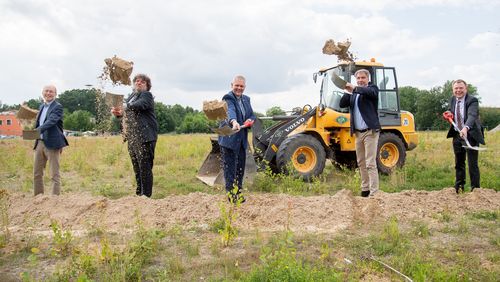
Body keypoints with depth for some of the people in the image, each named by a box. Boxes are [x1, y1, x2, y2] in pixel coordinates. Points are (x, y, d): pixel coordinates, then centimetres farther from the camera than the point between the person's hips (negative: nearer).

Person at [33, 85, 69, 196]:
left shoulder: (58, 107, -7)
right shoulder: (41, 106, 18)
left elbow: (51, 120, -23)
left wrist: (39, 129, -36)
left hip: (52, 143, -8)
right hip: (39, 143, 8)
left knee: (54, 174, -5)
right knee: (37, 173, 12)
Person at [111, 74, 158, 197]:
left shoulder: (147, 95, -3)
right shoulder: (131, 96, 21)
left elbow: (140, 105, -23)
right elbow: (125, 112, 21)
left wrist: (125, 106, -33)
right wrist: (117, 113, 1)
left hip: (145, 137, -8)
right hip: (131, 137, 8)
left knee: (145, 167, -8)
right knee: (136, 167, 13)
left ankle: (146, 195, -3)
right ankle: (139, 193, 23)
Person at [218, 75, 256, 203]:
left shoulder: (246, 99, 13)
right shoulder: (228, 98, -11)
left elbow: (252, 115, 17)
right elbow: (231, 111, -32)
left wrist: (250, 120, -7)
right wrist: (234, 122, -52)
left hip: (242, 139, 7)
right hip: (229, 139, -7)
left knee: (240, 167, 13)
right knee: (230, 167, -3)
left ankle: (238, 192, 25)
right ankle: (231, 193, 4)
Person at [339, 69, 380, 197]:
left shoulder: (372, 88, 0)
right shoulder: (353, 94, 16)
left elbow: (370, 92, -23)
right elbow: (342, 104, 6)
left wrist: (354, 88, -33)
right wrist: (348, 92, -10)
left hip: (370, 131, -7)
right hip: (358, 132, 7)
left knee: (370, 163, -10)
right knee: (361, 163, 13)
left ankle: (374, 192, -8)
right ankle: (365, 189, 24)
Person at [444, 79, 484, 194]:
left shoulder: (472, 100, -16)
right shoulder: (453, 100, 5)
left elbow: (472, 115, -34)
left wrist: (466, 128, -52)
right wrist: (449, 114, 1)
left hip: (470, 135, -6)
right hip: (457, 135, 6)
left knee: (472, 164, -4)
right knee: (459, 163, 15)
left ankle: (475, 188, 7)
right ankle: (459, 188, 27)